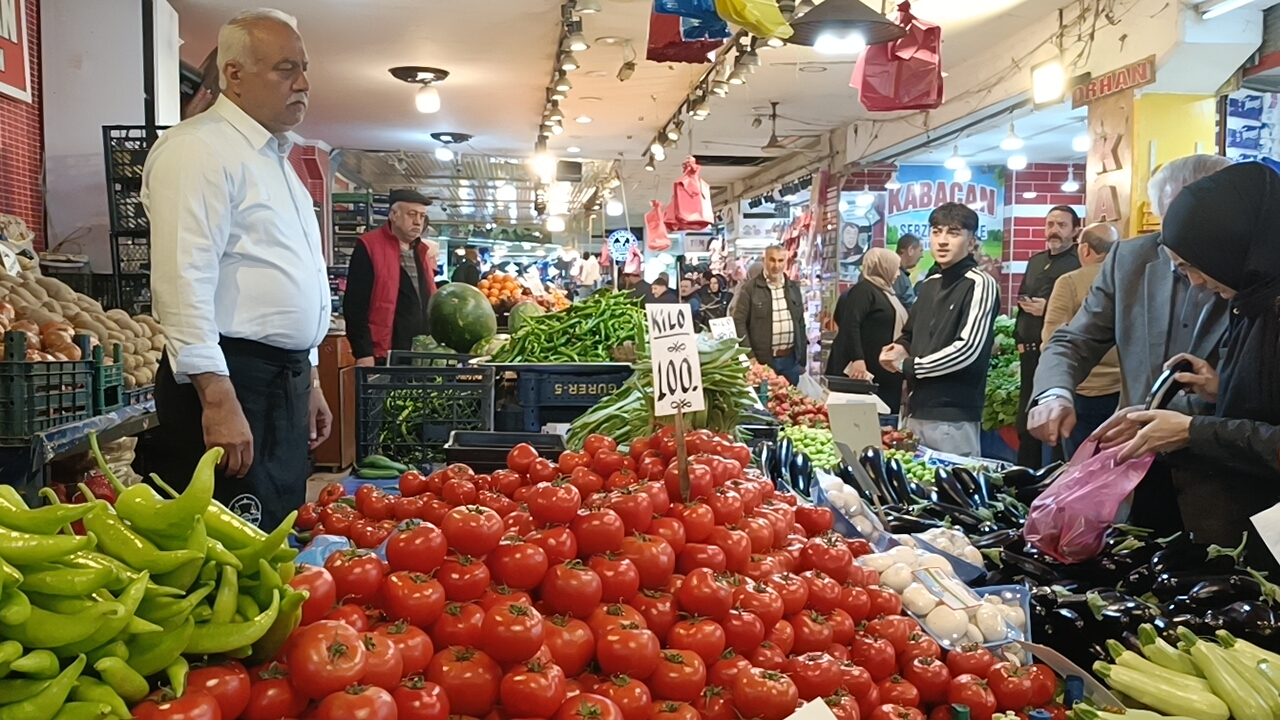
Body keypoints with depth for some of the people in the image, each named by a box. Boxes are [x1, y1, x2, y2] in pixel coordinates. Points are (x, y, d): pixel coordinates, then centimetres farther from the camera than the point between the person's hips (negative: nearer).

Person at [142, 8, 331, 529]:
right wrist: (217, 398, -26)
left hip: (285, 384, 9)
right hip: (228, 386, -9)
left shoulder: (276, 159, 20)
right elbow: (184, 282, -20)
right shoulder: (198, 148, -10)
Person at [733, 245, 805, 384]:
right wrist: (749, 356, -14)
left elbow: (801, 322, 16)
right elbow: (739, 321, -8)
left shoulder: (794, 288, 12)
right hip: (762, 359, -4)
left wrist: (802, 356, 10)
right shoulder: (751, 288, -5)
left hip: (790, 358, 5)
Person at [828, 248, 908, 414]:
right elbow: (850, 325, -19)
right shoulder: (864, 289, -8)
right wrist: (857, 359, -29)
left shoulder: (887, 293, 20)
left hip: (887, 374, 9)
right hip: (866, 370, -9)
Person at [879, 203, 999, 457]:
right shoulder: (930, 284, 16)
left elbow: (967, 349, -18)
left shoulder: (979, 284, -8)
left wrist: (907, 365, -9)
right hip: (917, 408, 8)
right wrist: (900, 349, 1)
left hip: (954, 416, -8)